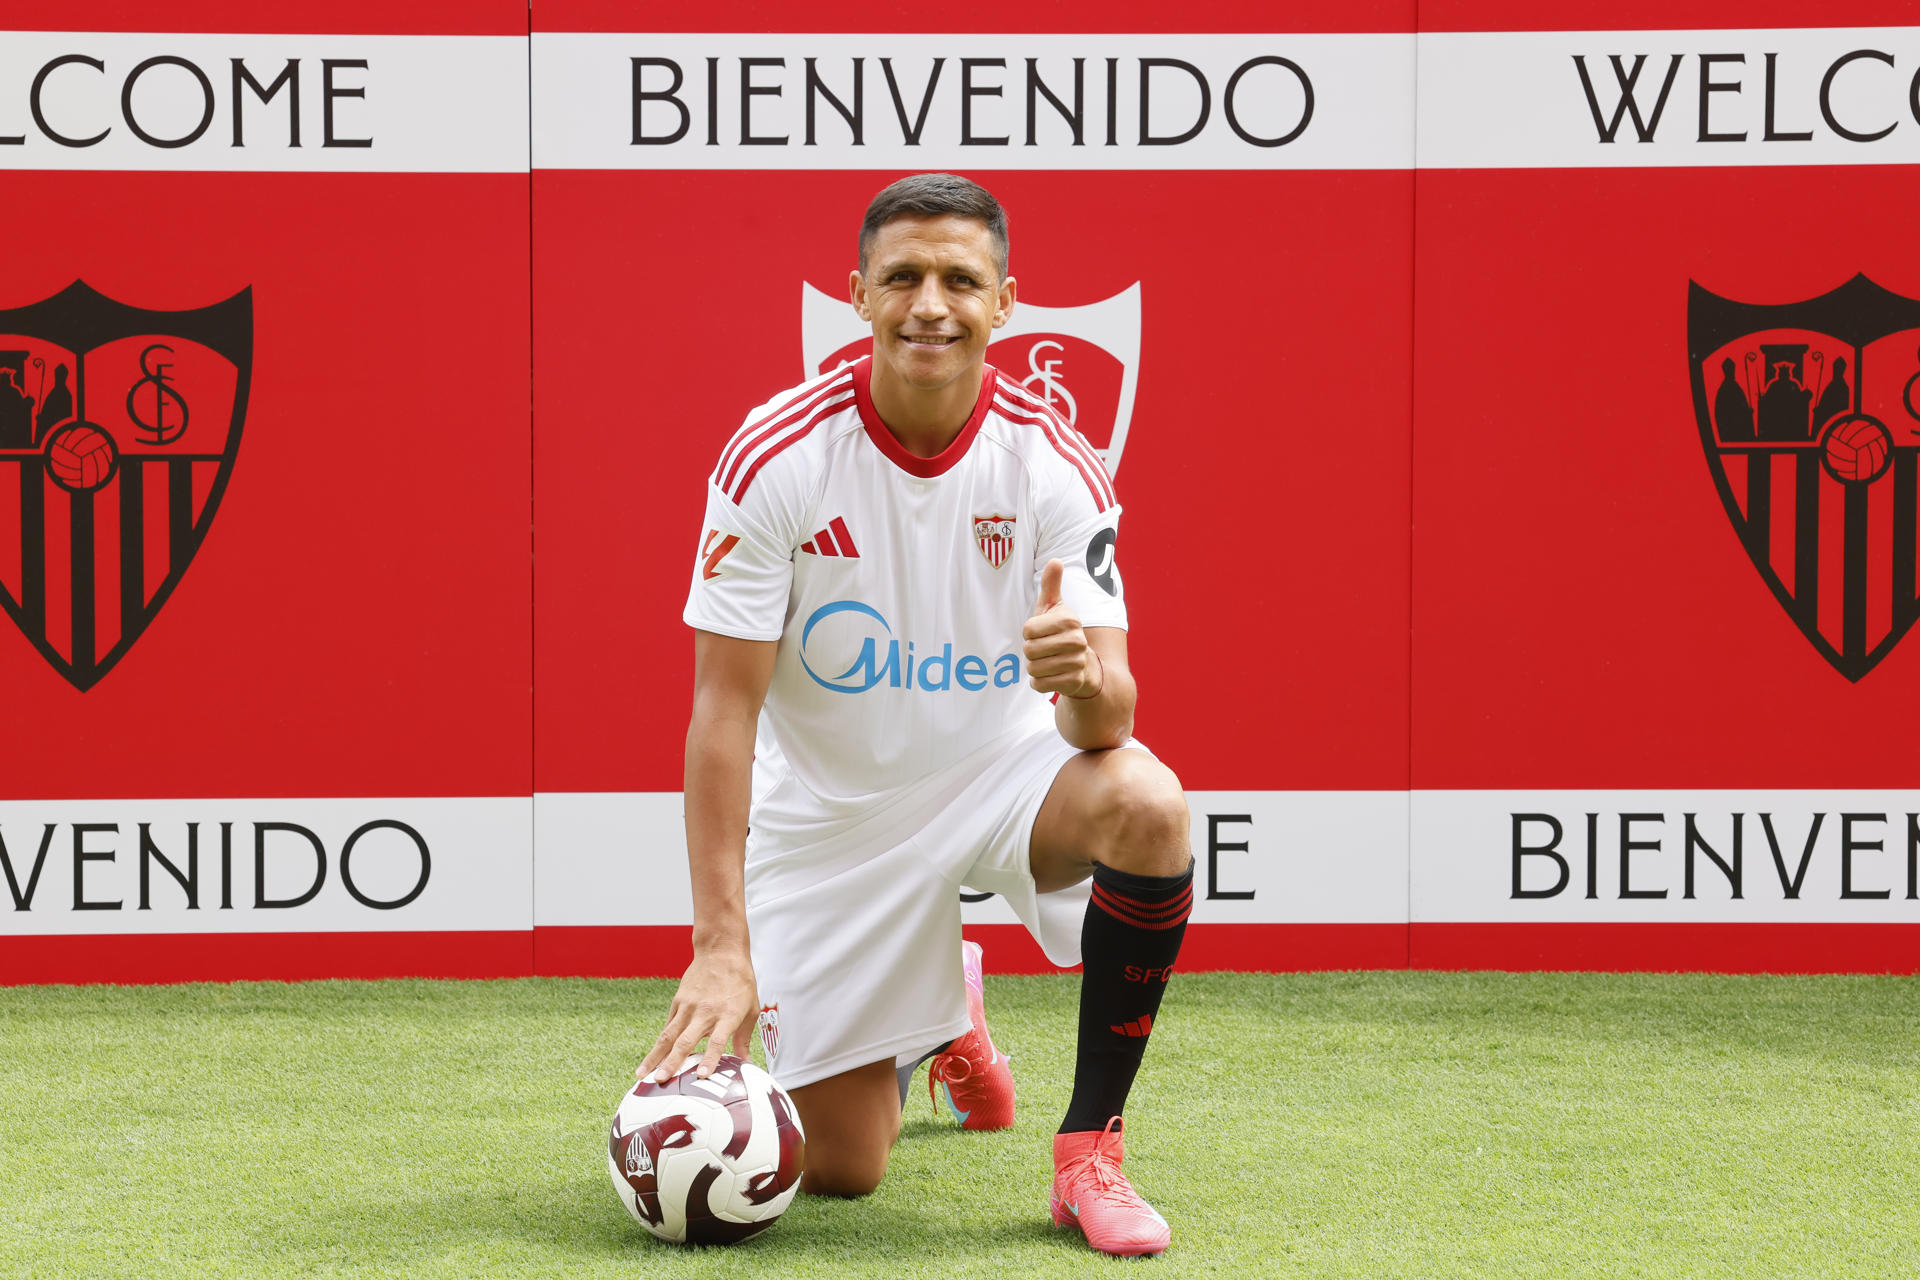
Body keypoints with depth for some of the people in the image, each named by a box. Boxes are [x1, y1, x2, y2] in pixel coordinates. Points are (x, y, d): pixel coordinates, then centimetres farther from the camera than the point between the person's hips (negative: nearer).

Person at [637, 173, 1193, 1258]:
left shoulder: (1055, 463, -15)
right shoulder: (775, 457, -18)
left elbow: (1108, 717, -18)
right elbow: (724, 709, -16)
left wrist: (1086, 684, -45)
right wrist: (719, 945, -23)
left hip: (1003, 764, 0)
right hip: (830, 814, 0)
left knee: (1147, 804, -35)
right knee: (839, 1170, -1)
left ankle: (1090, 1147, -15)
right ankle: (939, 1020, 37)